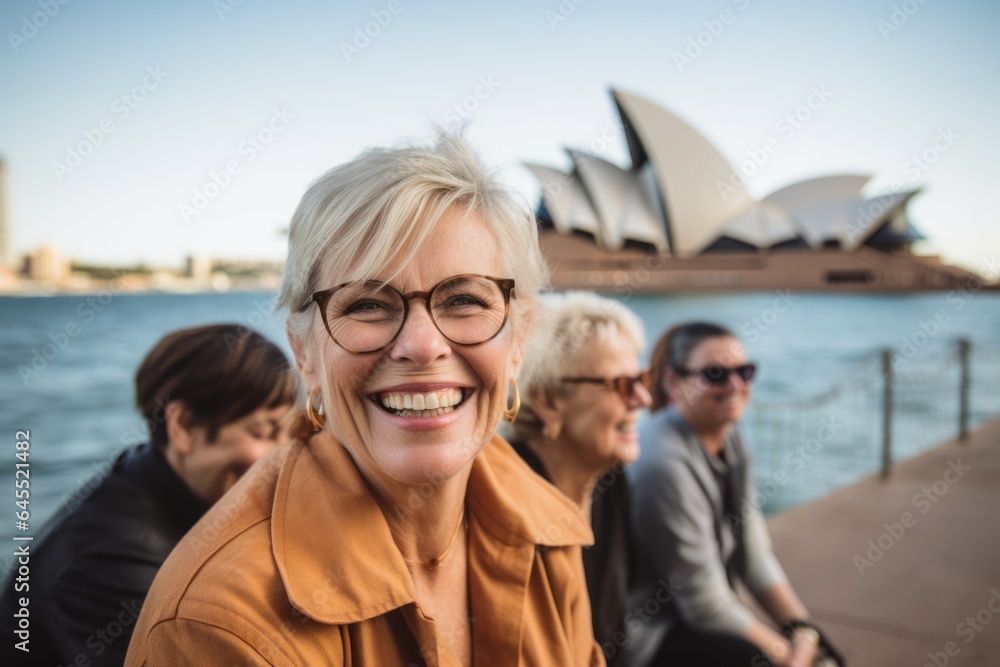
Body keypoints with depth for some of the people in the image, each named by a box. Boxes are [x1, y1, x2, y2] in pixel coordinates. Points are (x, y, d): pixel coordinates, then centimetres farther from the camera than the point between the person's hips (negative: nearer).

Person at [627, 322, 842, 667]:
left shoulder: (727, 438, 0)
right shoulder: (665, 464, -25)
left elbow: (755, 555, 2)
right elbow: (706, 605, -20)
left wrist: (803, 629, -8)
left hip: (692, 621, 8)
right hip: (648, 638, -8)